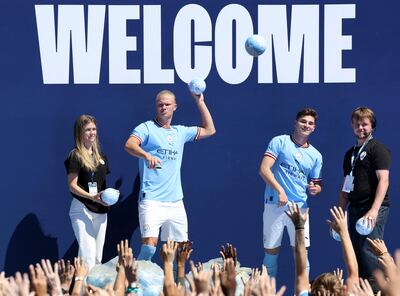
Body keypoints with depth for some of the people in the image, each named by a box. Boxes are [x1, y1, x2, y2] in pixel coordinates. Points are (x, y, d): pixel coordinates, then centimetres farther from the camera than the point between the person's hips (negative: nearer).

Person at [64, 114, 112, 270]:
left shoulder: (100, 156, 14)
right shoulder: (76, 156, -7)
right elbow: (72, 186, -11)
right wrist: (92, 197, -24)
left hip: (100, 210, 7)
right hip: (82, 209, -7)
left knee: (98, 257, 8)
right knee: (88, 254, -18)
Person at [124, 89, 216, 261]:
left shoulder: (180, 132, 18)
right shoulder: (147, 128, 0)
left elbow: (209, 130, 27)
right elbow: (129, 145, -18)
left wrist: (200, 102, 22)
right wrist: (147, 155, -37)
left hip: (176, 203, 6)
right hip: (151, 200, -6)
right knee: (149, 244, -20)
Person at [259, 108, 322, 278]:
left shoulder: (316, 156, 14)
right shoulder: (280, 142, 1)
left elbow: (316, 184, 21)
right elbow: (264, 169, -8)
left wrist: (315, 189, -4)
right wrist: (280, 190, -19)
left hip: (300, 207, 3)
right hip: (275, 205, -3)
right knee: (271, 251, 2)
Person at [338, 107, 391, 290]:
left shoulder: (377, 149, -3)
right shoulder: (350, 153, 20)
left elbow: (383, 180, -13)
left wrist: (374, 210, -23)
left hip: (373, 209, -8)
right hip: (355, 209, 8)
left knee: (369, 251, -14)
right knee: (356, 253, 8)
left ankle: (374, 289, -13)